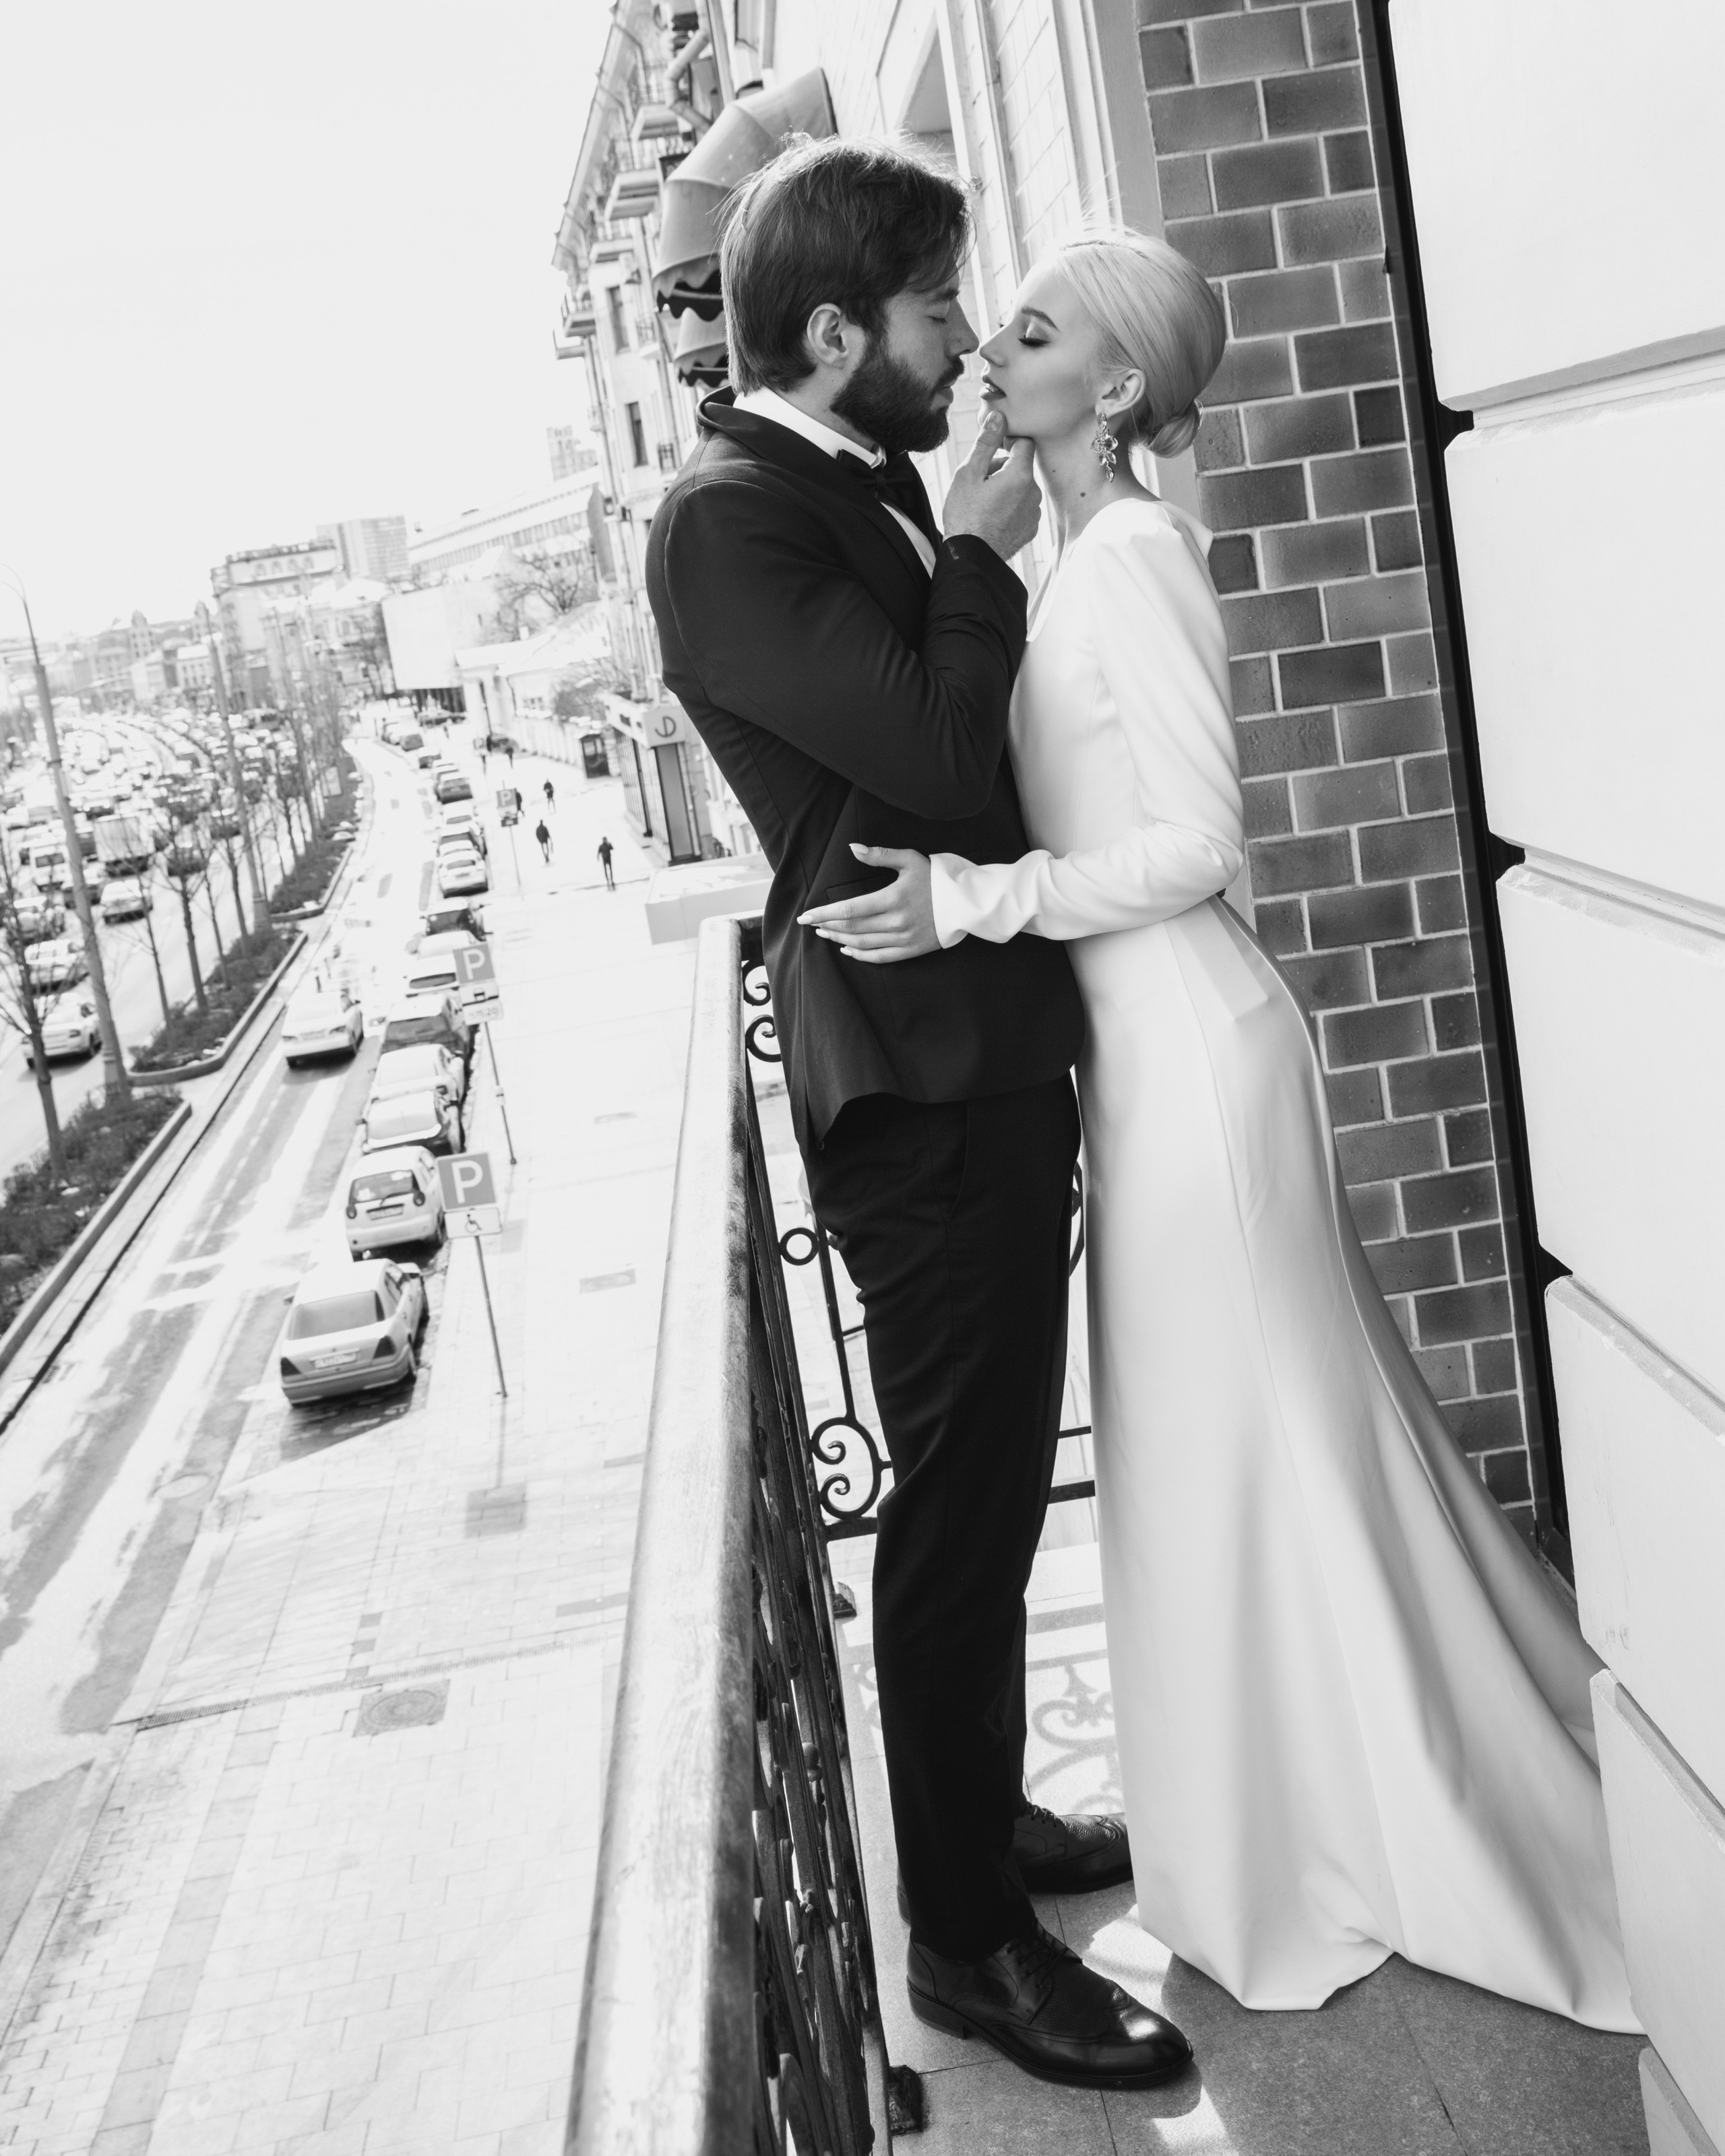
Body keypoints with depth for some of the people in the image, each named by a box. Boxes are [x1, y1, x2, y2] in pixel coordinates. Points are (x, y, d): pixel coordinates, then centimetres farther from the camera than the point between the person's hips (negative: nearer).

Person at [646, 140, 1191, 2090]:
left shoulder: (870, 485, 13)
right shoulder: (727, 520, -15)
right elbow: (940, 755, -21)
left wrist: (977, 549, 9)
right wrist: (984, 552, -9)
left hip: (996, 1047, 10)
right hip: (915, 1073, -10)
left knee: (992, 1488, 19)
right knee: (959, 1507, 0)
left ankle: (983, 1819, 37)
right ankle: (967, 1944, 15)